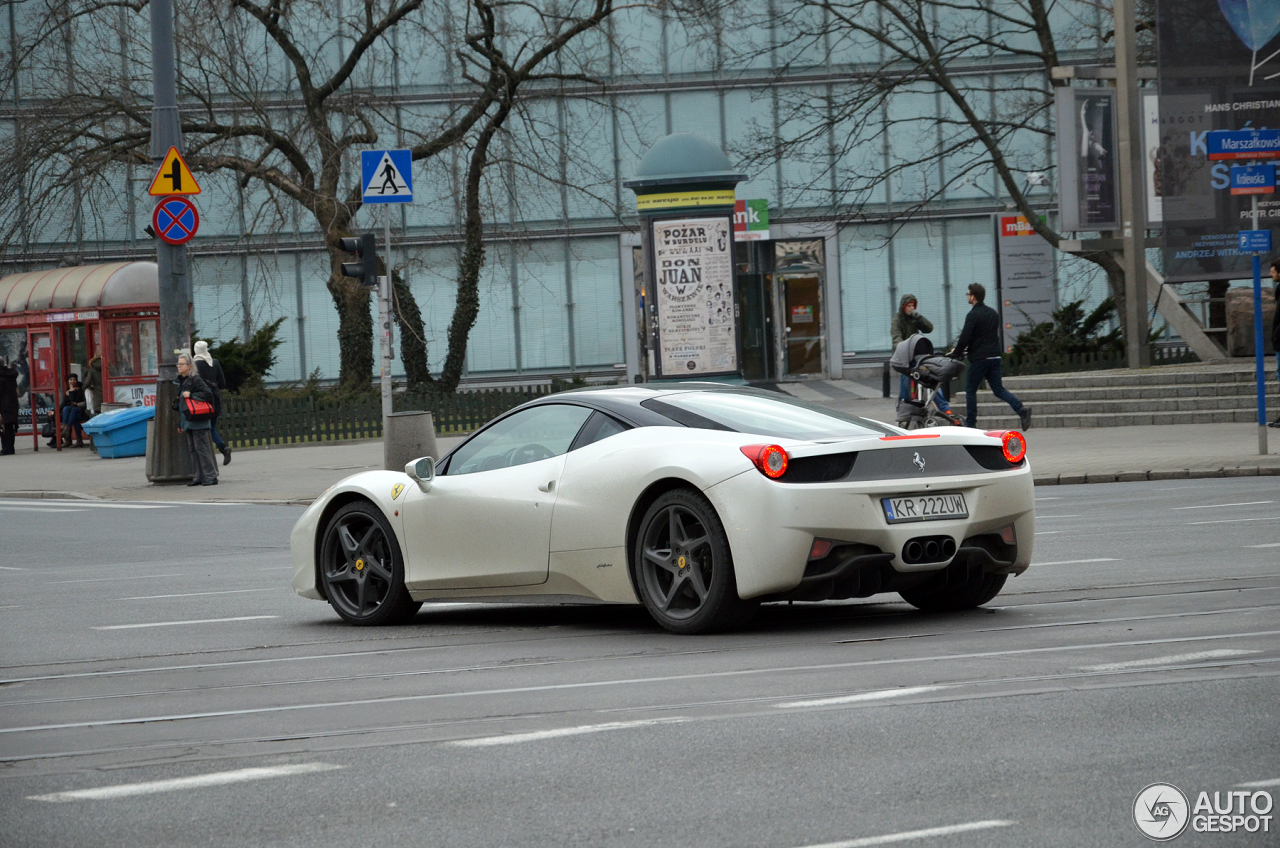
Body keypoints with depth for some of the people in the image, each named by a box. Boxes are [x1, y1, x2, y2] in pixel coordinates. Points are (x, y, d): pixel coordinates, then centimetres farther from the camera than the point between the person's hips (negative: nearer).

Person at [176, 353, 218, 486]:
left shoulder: (195, 380, -9)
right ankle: (198, 476, 12)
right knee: (192, 449, 8)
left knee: (201, 448, -8)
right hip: (187, 422, 8)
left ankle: (210, 476, -6)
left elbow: (208, 394, -17)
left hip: (197, 422, -8)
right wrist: (180, 423, 18)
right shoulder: (181, 381, 15)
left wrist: (191, 395, -19)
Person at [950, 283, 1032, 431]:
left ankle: (970, 423, 7)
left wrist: (956, 352, 2)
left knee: (970, 389, 6)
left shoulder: (973, 315, -11)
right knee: (998, 389, 8)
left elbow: (965, 338, -17)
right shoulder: (993, 313, 14)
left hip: (979, 358, -7)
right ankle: (1021, 409, -13)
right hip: (995, 356, 7)